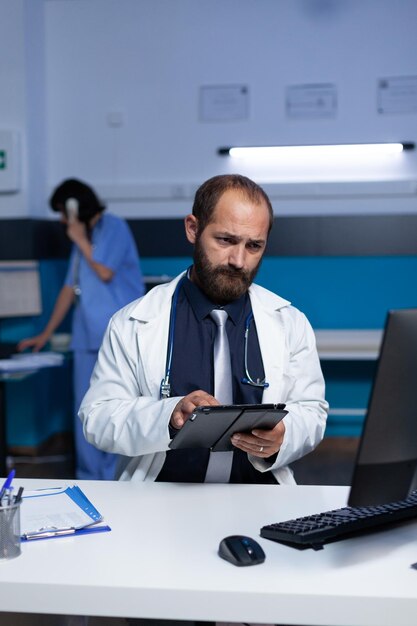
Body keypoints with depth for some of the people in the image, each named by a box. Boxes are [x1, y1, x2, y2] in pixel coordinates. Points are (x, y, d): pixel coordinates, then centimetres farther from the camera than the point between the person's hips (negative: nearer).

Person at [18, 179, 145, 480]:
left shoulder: (113, 227, -3)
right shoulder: (83, 238, 18)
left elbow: (105, 272, -14)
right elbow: (70, 288, 21)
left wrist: (81, 241, -1)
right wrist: (46, 334, 22)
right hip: (88, 337, 8)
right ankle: (89, 478, 13)